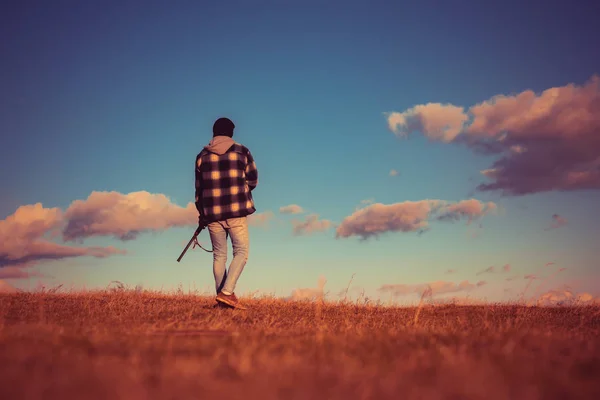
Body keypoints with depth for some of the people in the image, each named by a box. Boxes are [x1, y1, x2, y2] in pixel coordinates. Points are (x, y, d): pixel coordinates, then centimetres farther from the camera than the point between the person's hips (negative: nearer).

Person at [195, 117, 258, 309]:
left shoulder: (202, 156, 9)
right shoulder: (242, 151, 3)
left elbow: (199, 188, 10)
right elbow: (253, 180, 5)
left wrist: (201, 214, 19)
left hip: (212, 212, 3)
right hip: (237, 210, -3)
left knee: (219, 255, 11)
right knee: (241, 252, 2)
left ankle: (222, 295, 10)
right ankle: (227, 292, -13)